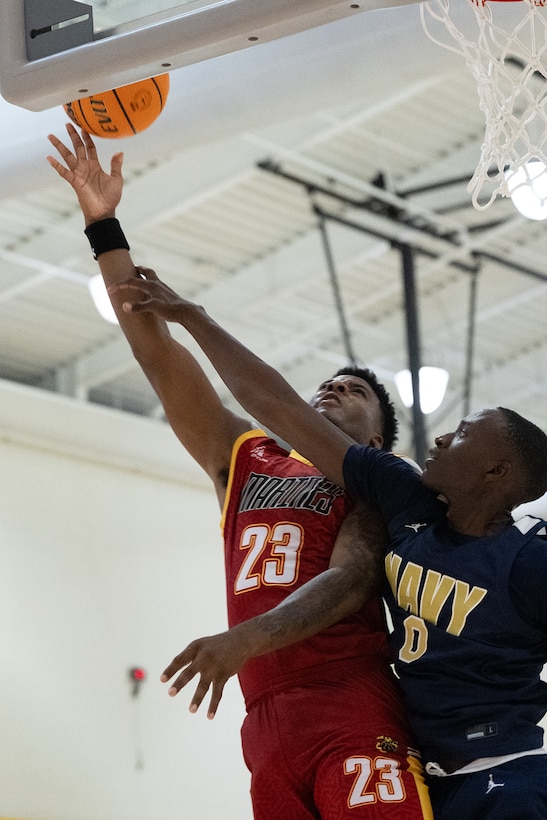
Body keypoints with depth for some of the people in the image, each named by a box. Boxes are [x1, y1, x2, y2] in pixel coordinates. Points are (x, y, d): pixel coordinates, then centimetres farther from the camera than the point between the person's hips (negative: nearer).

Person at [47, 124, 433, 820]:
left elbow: (351, 580, -8)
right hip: (268, 725, 4)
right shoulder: (244, 460, 23)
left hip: (354, 711, -4)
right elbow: (157, 356, 20)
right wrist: (103, 227, 16)